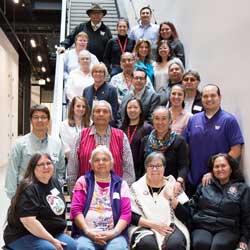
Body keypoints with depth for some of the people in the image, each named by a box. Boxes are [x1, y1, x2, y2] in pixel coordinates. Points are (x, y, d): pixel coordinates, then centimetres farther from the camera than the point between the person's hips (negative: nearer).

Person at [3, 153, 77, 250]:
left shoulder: (55, 182, 8)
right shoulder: (29, 189, -18)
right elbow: (28, 220, -26)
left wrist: (63, 226, 15)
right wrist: (52, 240, -23)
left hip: (54, 233, 7)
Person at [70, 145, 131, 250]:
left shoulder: (121, 184, 14)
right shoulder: (83, 181, 14)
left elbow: (126, 213, 6)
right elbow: (76, 209, 4)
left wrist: (114, 232, -10)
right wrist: (88, 231, -9)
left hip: (114, 234, 0)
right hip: (87, 233, 0)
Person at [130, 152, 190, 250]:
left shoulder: (173, 186, 11)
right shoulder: (136, 187, 9)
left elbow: (184, 217, 4)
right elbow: (131, 216, 1)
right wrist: (152, 224, -10)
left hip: (172, 227, 1)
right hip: (145, 227, 0)